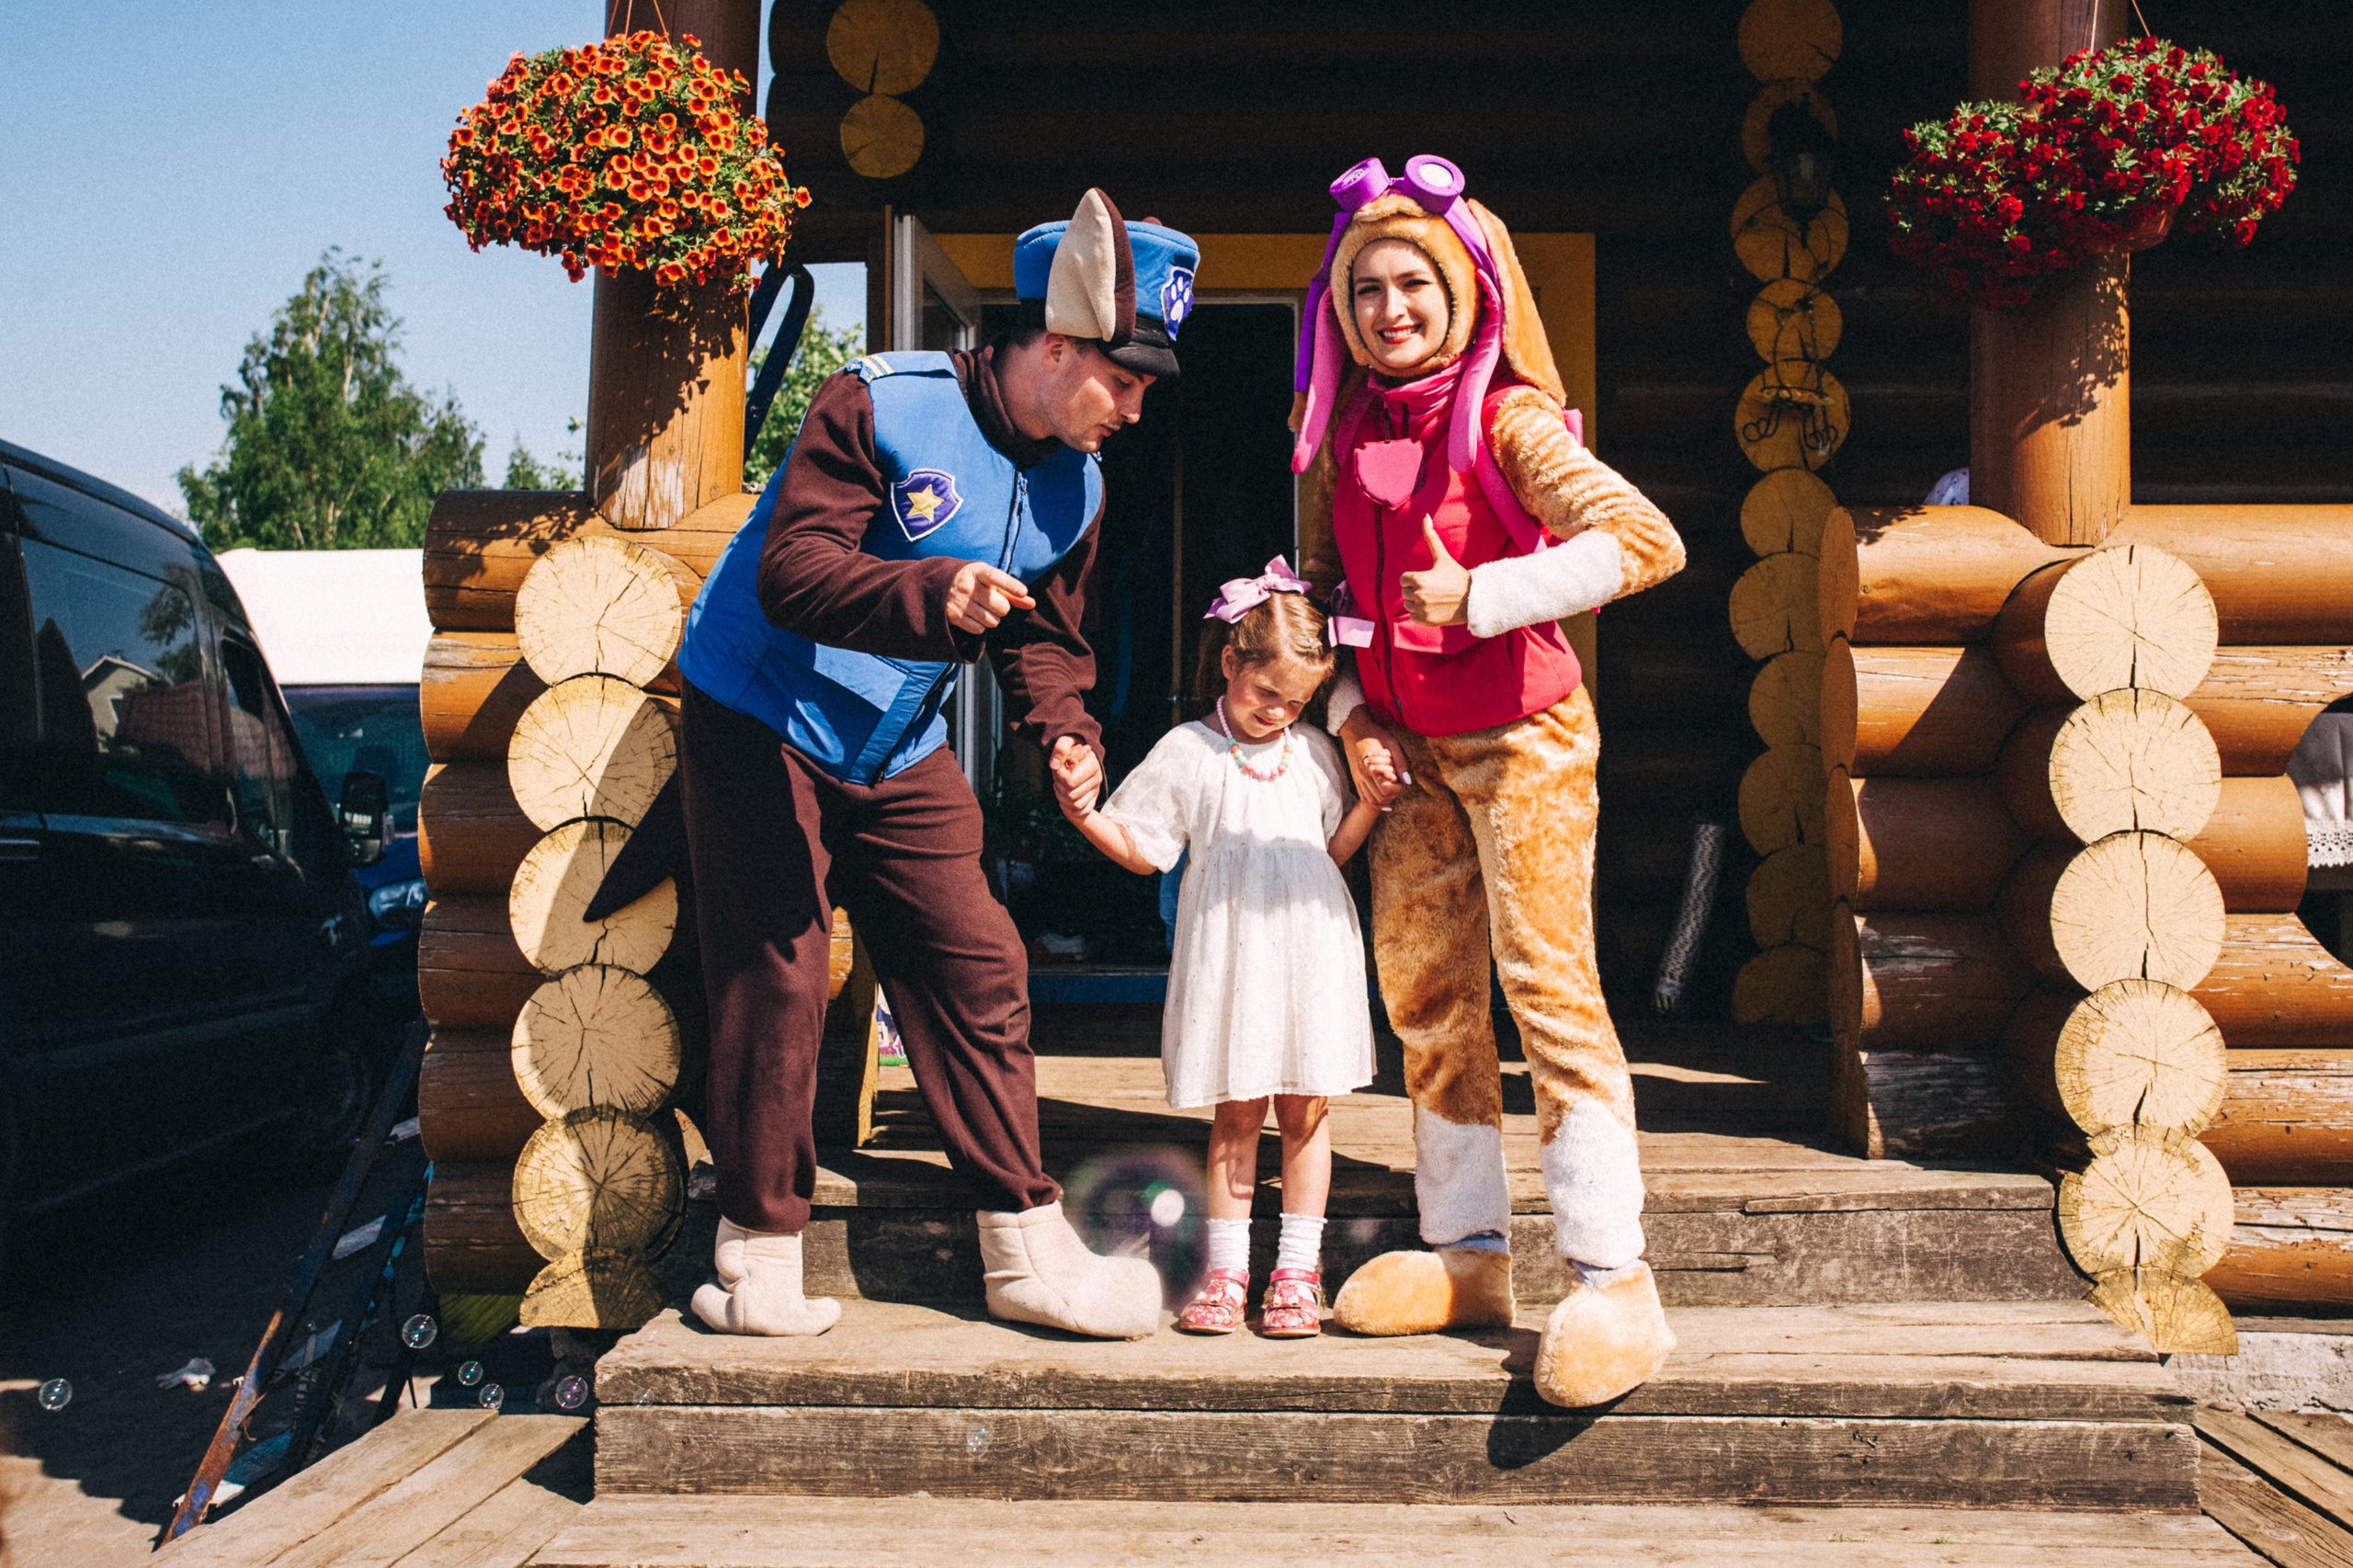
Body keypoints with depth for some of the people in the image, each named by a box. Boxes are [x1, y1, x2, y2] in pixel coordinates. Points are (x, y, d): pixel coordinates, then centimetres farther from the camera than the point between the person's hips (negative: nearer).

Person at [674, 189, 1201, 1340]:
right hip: (763, 723, -6)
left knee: (978, 972, 1)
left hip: (901, 754, 6)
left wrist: (1066, 732, -11)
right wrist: (934, 596, -45)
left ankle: (1028, 1255, 9)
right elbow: (790, 572, -29)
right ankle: (759, 1260, 11)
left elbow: (1043, 636, 10)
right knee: (774, 986, -4)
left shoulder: (1073, 488, 1)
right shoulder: (879, 405, -21)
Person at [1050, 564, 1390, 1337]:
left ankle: (1296, 1273, 13)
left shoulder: (1314, 754, 13)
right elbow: (1140, 849, 6)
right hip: (1230, 953, -2)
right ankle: (1225, 1271, 12)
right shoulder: (1187, 752, 5)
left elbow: (1336, 850, 16)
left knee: (1305, 1109, 3)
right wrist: (1083, 813, -9)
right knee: (1236, 1112, 2)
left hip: (1311, 946, 2)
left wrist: (1373, 801, 2)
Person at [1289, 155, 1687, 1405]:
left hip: (1521, 732, -7)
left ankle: (1612, 1280, -6)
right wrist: (1347, 708, 3)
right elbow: (1321, 588, 17)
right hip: (1407, 746, 7)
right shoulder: (1342, 437, 6)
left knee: (1547, 982, -11)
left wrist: (1479, 595, -25)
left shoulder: (1507, 421, -12)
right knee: (1423, 993, 9)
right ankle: (1468, 1257, 20)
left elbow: (1647, 541, -23)